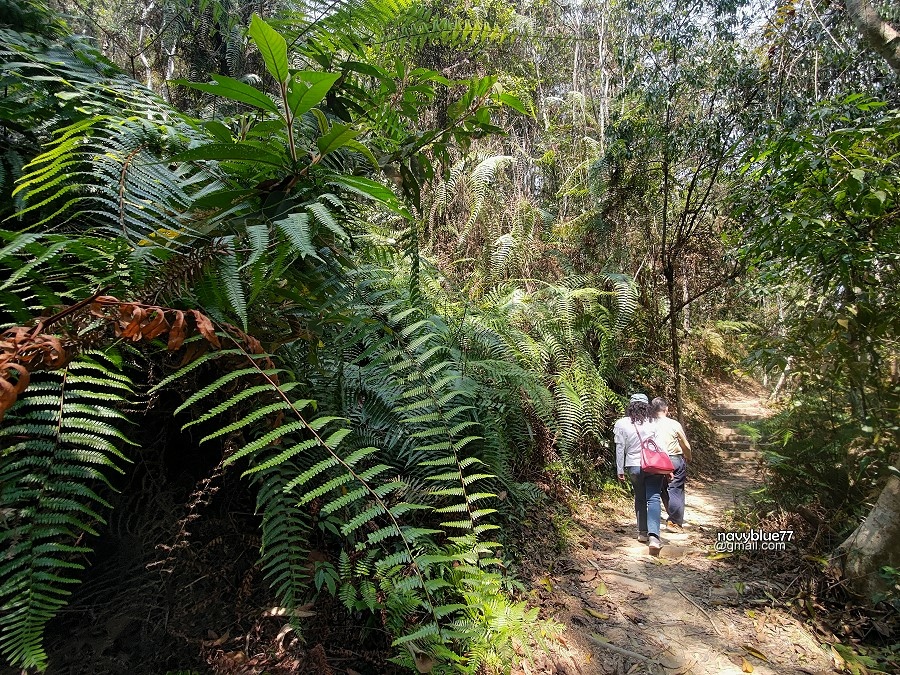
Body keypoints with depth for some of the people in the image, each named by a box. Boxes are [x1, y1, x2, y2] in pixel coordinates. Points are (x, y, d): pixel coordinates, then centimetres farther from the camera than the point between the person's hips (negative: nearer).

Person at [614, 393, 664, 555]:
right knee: (653, 499, -3)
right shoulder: (653, 422, -1)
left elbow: (620, 448, -2)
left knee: (640, 498, 18)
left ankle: (643, 532, 26)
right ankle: (653, 536, -17)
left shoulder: (621, 424, -4)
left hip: (634, 467, 1)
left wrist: (620, 470, 5)